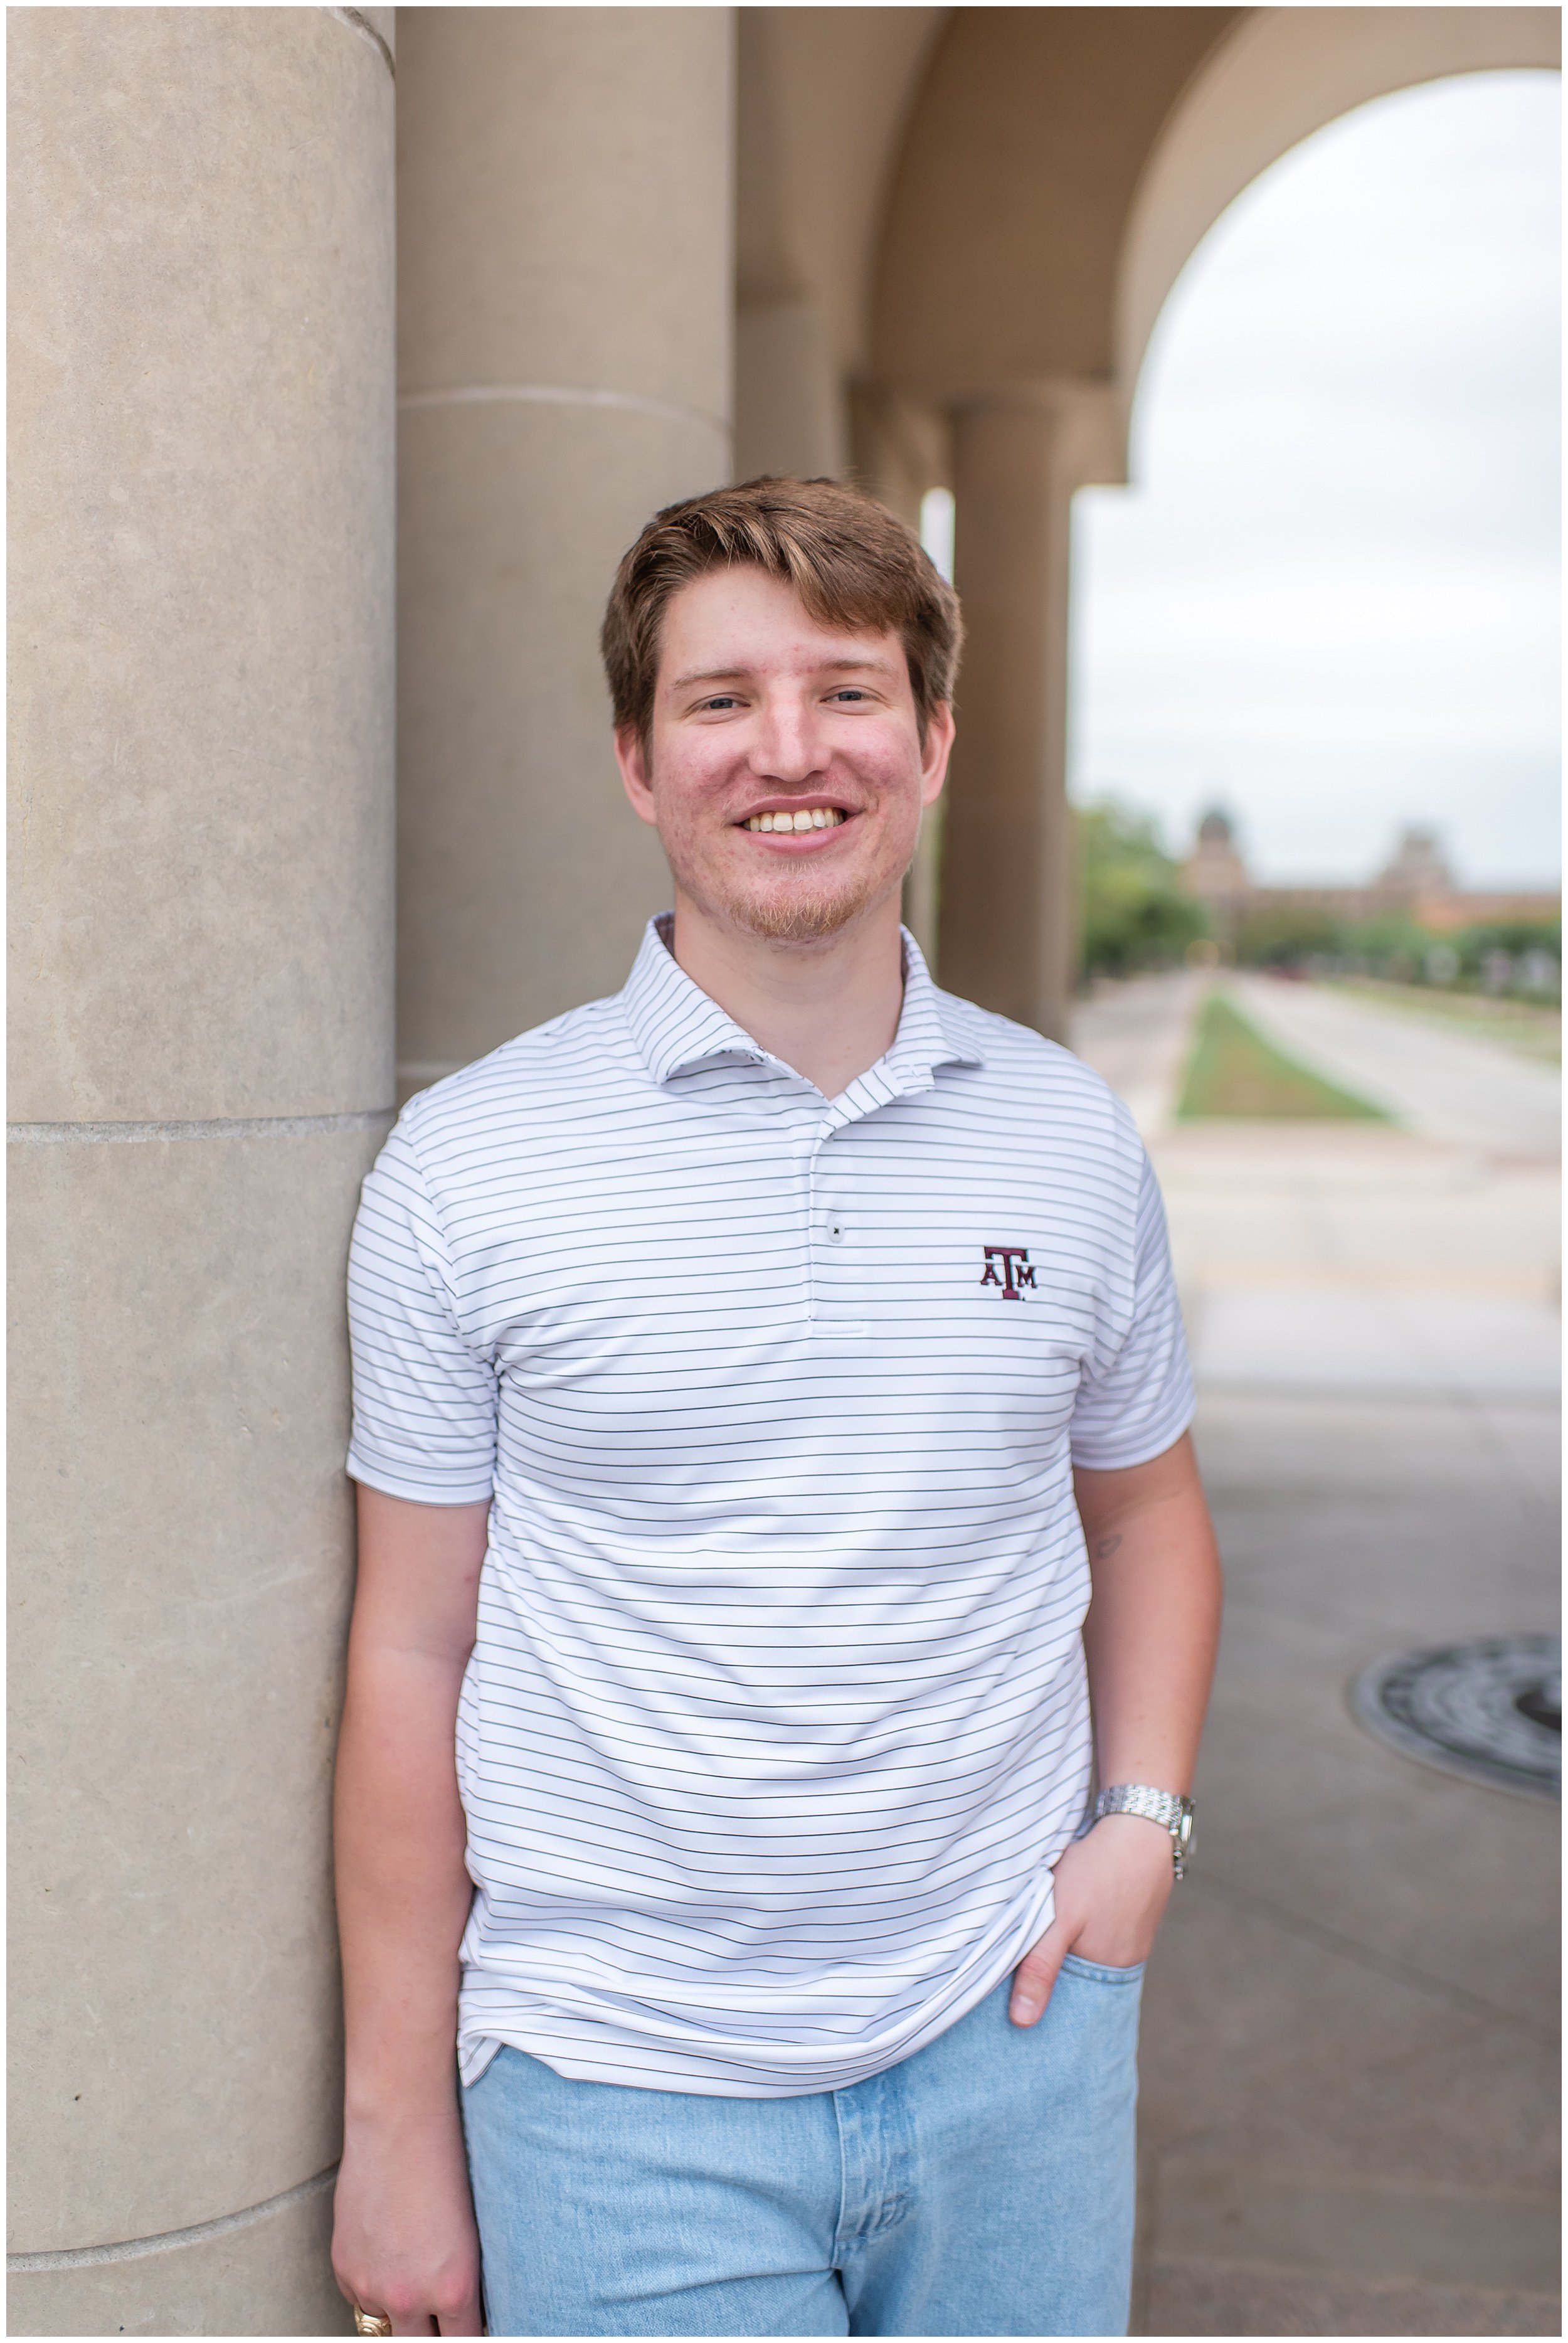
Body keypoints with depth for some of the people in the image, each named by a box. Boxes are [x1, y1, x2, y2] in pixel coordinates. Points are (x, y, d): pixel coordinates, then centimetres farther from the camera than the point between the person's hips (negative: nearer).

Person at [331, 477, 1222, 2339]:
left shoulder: (1076, 1140, 1)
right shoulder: (467, 1168, -7)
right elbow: (412, 1649, -3)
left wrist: (1143, 1817, 0)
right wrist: (397, 2124, 0)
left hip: (1008, 2048, 3)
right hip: (621, 2090, -2)